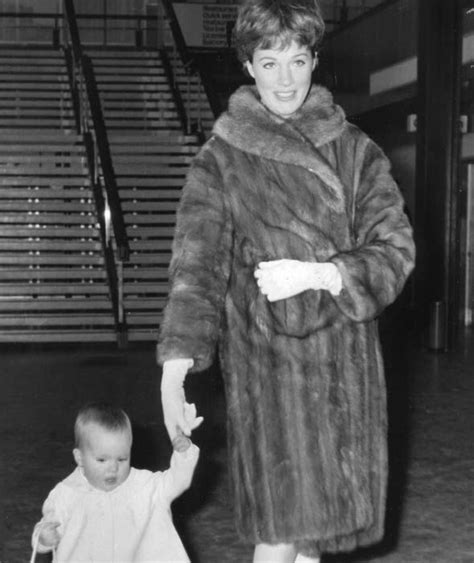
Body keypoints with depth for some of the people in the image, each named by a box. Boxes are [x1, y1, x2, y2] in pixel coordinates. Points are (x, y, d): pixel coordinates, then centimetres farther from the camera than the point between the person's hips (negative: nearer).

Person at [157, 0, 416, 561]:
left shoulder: (355, 151, 5)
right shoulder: (220, 161, -2)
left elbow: (394, 248, -1)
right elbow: (196, 265, -11)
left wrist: (316, 274, -18)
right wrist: (175, 365, -24)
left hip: (343, 359, 3)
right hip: (263, 362, -2)